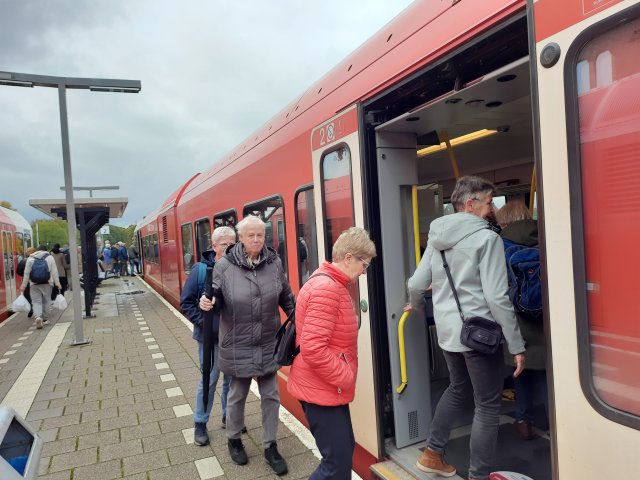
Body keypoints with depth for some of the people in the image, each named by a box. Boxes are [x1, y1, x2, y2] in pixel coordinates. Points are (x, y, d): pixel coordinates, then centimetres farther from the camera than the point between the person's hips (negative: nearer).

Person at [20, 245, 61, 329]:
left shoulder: (30, 258, 5)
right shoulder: (50, 257, 3)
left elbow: (26, 273, 4)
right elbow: (54, 272, 0)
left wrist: (24, 285, 8)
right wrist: (57, 282, 3)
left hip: (34, 284, 0)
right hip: (47, 283, 0)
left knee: (36, 302, 0)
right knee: (46, 301, 10)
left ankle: (38, 317, -22)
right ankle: (45, 319, 15)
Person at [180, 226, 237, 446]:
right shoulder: (201, 269, -10)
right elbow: (186, 302, -4)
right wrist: (203, 322, -13)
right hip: (210, 336, -2)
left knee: (232, 378, 16)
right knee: (210, 379, 8)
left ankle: (229, 416, 38)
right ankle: (200, 424, 28)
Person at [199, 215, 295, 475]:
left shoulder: (274, 263, -3)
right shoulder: (224, 265, -12)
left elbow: (286, 298, 7)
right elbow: (216, 298, -4)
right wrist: (208, 302, -27)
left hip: (268, 344, 3)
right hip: (238, 345, -2)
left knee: (271, 396, 12)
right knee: (237, 394, 16)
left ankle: (270, 447, 31)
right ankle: (233, 439, 42)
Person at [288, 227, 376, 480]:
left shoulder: (332, 283, 11)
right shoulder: (326, 289, -23)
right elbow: (313, 348, -29)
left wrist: (344, 376, 14)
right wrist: (345, 377, -18)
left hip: (328, 387, 10)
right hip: (321, 389, -10)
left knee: (344, 451, 19)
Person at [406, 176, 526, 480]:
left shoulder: (437, 238, 7)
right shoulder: (487, 238, -13)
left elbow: (416, 284, 9)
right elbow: (497, 298, -18)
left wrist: (414, 306, 30)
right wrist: (516, 345, -11)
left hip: (447, 330, 7)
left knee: (458, 389, 27)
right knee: (487, 405, 9)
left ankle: (432, 454, 35)